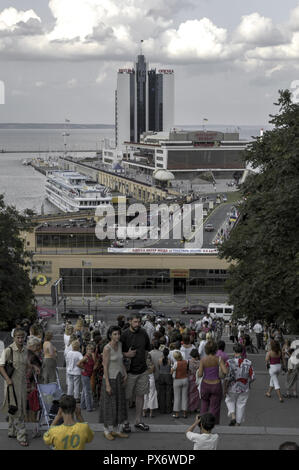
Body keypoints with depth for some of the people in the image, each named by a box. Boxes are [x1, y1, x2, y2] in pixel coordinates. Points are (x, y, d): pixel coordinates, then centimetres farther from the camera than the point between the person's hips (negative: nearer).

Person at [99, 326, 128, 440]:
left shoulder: (119, 345, 4)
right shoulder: (107, 348, -17)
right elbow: (105, 367, -17)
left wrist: (125, 374, 4)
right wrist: (107, 385, -19)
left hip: (119, 379, 7)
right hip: (110, 379, -7)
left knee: (119, 404, 12)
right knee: (109, 405, 1)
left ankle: (116, 430, 23)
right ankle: (106, 431, 14)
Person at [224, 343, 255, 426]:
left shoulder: (229, 362, -15)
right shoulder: (248, 363, -9)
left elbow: (227, 377, -17)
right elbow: (252, 377, -6)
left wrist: (225, 389, -7)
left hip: (232, 388, -1)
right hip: (244, 388, 1)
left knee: (230, 401, 25)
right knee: (241, 405, 15)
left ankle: (233, 417, 4)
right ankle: (238, 424, 21)